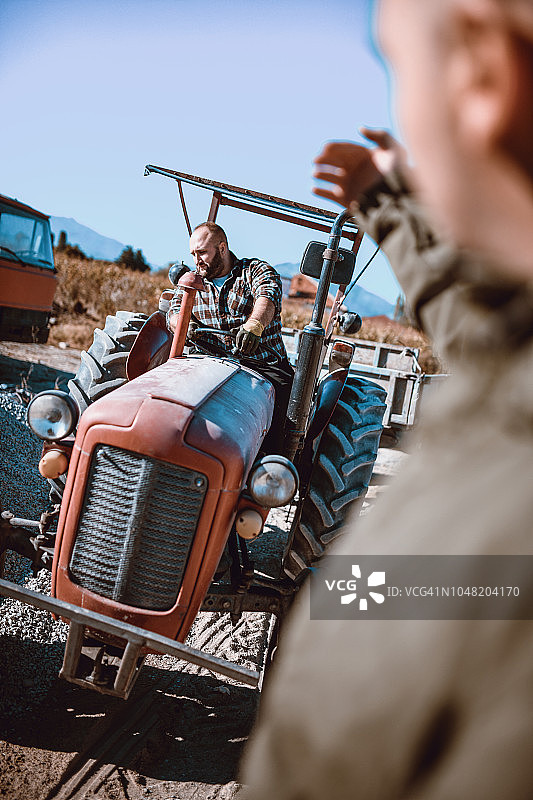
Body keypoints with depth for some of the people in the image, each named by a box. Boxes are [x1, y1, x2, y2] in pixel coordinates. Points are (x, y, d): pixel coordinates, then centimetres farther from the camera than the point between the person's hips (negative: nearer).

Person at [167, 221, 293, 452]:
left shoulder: (255, 270, 5)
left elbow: (268, 297, -16)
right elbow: (175, 312, 6)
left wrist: (254, 325, -40)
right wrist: (186, 324, -21)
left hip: (264, 364, -3)